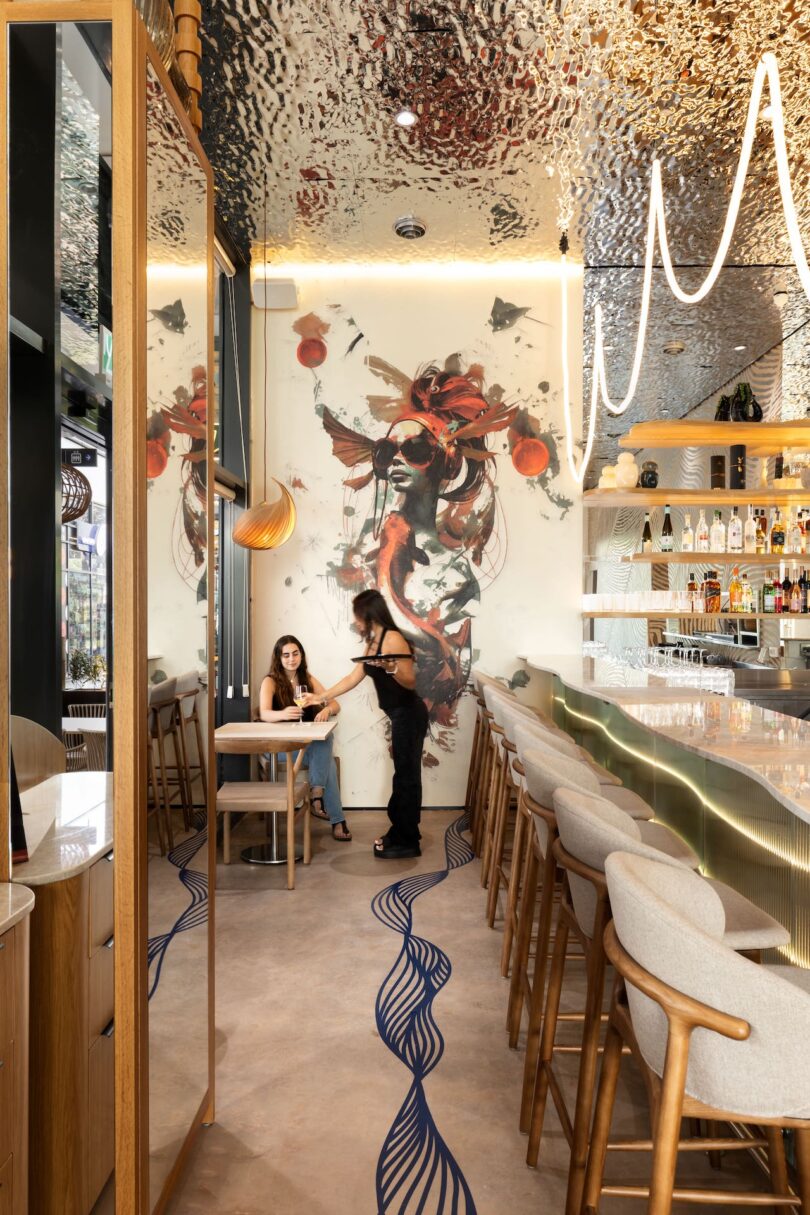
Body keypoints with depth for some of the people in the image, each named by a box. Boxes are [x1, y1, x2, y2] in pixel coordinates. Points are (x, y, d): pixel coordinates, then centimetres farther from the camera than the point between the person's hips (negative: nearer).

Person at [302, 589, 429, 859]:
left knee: (406, 776, -2)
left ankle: (407, 842, 7)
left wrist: (391, 668, -35)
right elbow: (353, 678, 19)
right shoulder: (372, 642, 12)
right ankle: (400, 833, 24)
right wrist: (321, 697, 21)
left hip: (409, 715, -9)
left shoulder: (393, 639, -16)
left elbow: (411, 682, -17)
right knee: (404, 775, 15)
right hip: (401, 715, 9)